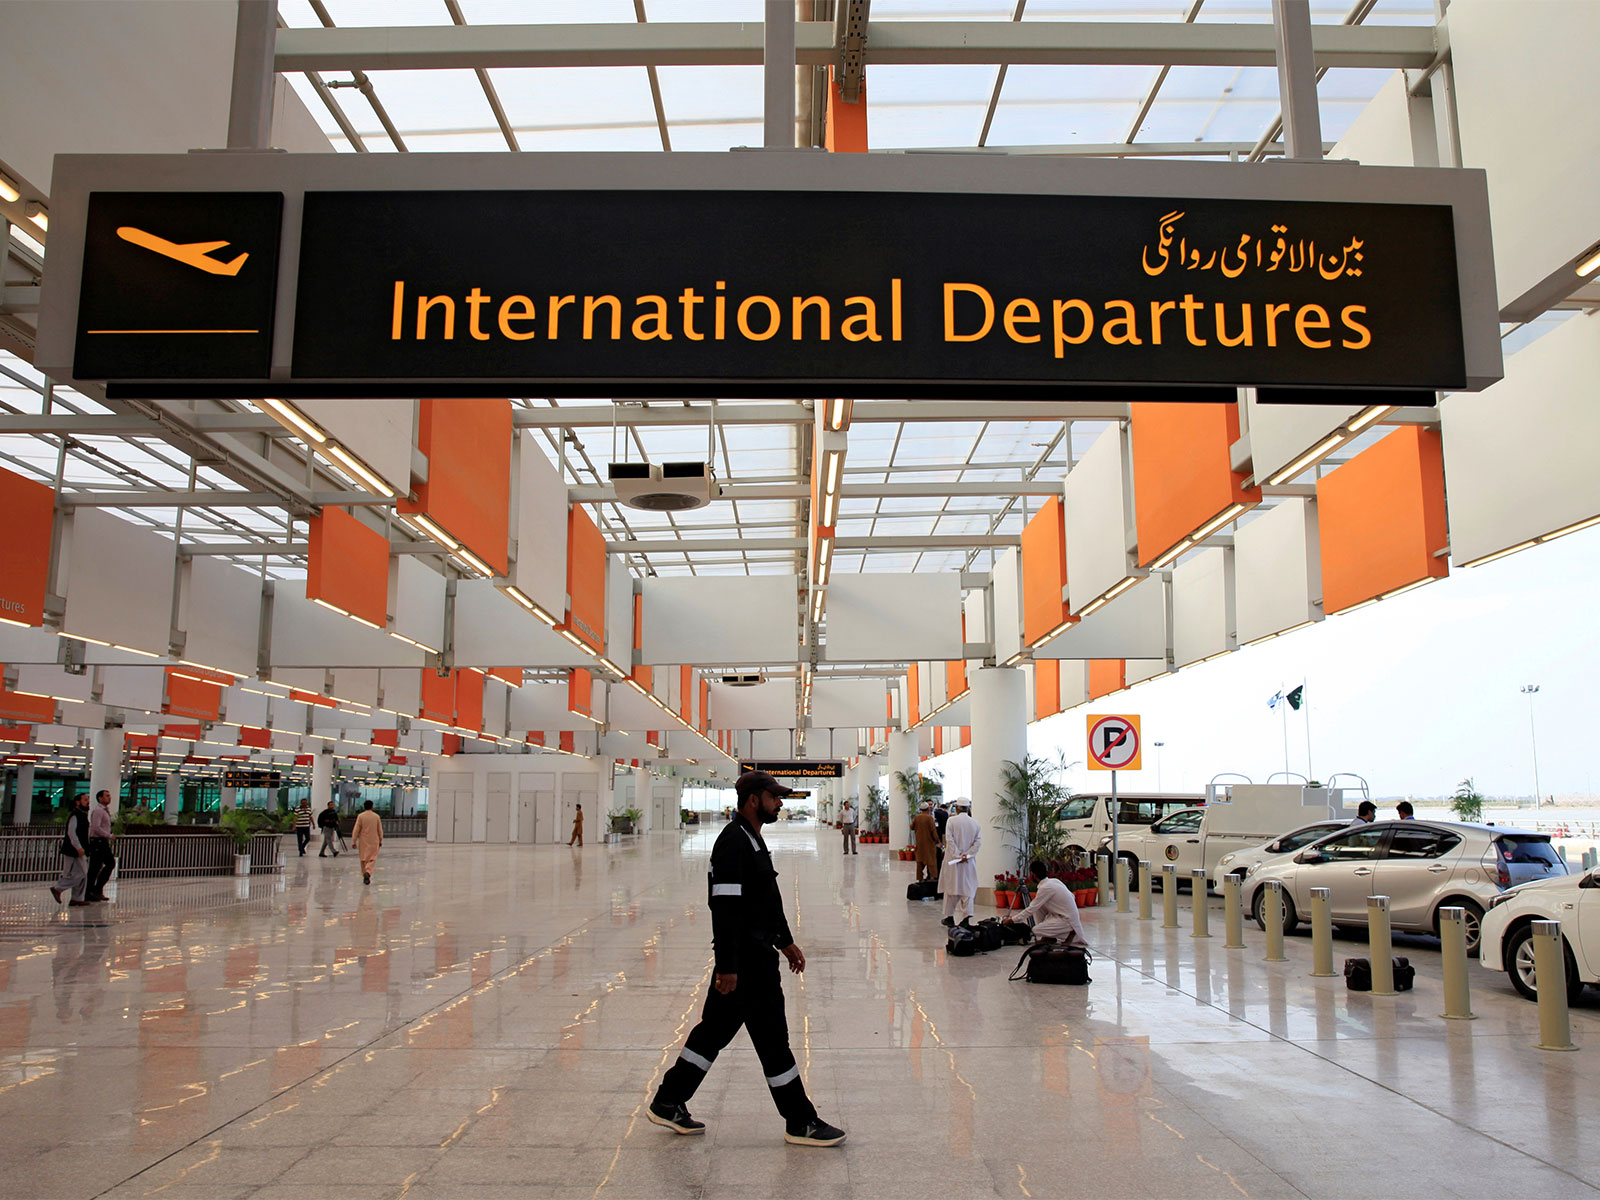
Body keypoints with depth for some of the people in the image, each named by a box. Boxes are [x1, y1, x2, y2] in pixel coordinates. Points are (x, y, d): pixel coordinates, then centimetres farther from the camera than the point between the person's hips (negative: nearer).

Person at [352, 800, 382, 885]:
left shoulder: (360, 816, -5)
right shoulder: (376, 816, 0)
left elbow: (356, 830, -6)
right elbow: (380, 830, 5)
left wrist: (354, 841, 0)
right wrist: (380, 841, 16)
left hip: (363, 841, 0)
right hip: (374, 841, 0)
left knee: (363, 859, 12)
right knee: (372, 859, 2)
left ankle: (364, 877, 16)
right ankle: (368, 872, -23)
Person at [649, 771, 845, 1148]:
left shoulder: (753, 840, 15)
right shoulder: (734, 842, -19)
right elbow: (725, 908, -24)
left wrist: (785, 941, 25)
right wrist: (727, 967, -25)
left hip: (756, 951, 11)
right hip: (745, 958, -11)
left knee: (715, 1029, 16)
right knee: (773, 1038, 0)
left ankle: (668, 1103, 26)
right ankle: (801, 1123, 12)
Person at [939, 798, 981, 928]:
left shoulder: (951, 821, -8)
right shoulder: (975, 822, 1)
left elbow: (949, 840, -15)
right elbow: (978, 841, -4)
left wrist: (958, 855, -14)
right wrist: (967, 854, -9)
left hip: (953, 859, -2)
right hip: (969, 861, 2)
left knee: (951, 886, 8)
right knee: (968, 887, 7)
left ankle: (949, 917, 14)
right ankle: (967, 916, -2)